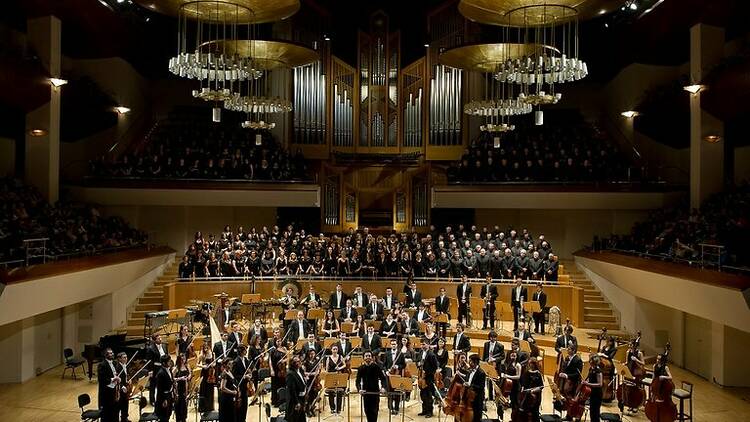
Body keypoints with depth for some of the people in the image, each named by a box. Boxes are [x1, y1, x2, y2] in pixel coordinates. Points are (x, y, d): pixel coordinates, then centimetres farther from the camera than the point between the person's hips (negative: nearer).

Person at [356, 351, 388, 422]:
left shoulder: (376, 367, -3)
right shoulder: (361, 368, 1)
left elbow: (382, 378, -5)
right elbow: (358, 381, -2)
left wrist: (383, 387, -23)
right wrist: (359, 389, -21)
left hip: (375, 392, -2)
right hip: (365, 392, 2)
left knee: (374, 410, -6)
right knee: (367, 410, 7)